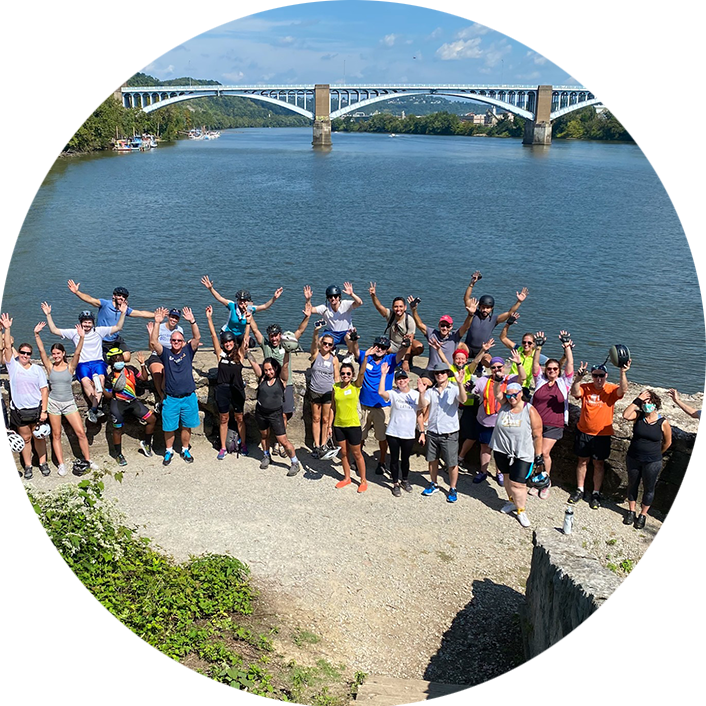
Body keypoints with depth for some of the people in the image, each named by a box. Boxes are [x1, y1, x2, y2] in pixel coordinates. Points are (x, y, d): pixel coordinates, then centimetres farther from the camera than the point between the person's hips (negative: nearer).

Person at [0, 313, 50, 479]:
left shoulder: (37, 369, 1)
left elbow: (44, 390, -2)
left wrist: (44, 410, -8)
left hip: (37, 409, 0)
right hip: (19, 411, 0)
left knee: (39, 437, 8)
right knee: (25, 438, 9)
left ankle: (42, 462, 22)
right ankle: (28, 466, 20)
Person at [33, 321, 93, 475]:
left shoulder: (70, 367, -2)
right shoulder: (50, 367, 0)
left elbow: (77, 353, -17)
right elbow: (41, 351, -10)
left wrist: (81, 338, -32)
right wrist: (37, 335, -21)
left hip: (69, 403, -1)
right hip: (53, 403, 1)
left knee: (81, 432, -4)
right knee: (56, 435, 5)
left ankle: (88, 461, 6)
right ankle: (61, 465, 11)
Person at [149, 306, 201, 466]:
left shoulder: (188, 351, 4)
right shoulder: (166, 353, 2)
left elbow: (197, 338, -10)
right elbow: (153, 342, -14)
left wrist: (192, 321, -23)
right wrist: (157, 323, -22)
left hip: (189, 397, 1)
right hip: (171, 398, -1)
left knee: (187, 426, 12)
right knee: (169, 428, 8)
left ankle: (185, 450, 29)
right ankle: (169, 451, 27)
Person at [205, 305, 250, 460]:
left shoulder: (239, 354, 1)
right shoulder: (221, 354, 2)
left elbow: (245, 338, -11)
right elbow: (213, 335, -4)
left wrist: (248, 322, -22)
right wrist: (209, 318, -11)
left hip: (237, 389, -1)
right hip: (222, 389, 1)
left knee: (239, 418, 10)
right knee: (223, 419, 10)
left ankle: (243, 445, 25)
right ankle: (223, 448, 20)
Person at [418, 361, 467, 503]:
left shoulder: (454, 389, -4)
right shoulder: (431, 391, 5)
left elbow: (463, 399, -23)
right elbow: (422, 405, -8)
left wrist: (460, 384, -39)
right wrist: (421, 393, -28)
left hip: (449, 434, -3)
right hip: (432, 433, 4)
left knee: (452, 463, 1)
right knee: (432, 460, 15)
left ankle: (453, 489, 17)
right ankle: (434, 484, 34)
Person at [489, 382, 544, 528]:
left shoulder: (530, 411, -11)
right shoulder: (504, 405, -1)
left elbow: (537, 435, -6)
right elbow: (497, 392, -18)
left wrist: (538, 456, -4)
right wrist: (498, 379, -34)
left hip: (522, 455, -4)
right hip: (501, 451, 4)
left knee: (517, 483, -4)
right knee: (508, 478, 18)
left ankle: (521, 511, 13)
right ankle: (512, 501, 40)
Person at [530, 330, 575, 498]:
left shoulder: (564, 383, 3)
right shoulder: (540, 380, 5)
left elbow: (570, 363, -6)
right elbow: (535, 363, -5)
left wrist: (567, 345, -13)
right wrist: (538, 347, -17)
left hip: (554, 425, -2)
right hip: (536, 422, 2)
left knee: (544, 453, -7)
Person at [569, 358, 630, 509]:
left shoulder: (611, 389, -9)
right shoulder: (586, 388, -6)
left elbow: (623, 390, -29)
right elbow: (574, 393, -24)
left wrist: (623, 373, -44)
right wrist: (578, 378, -41)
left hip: (602, 434, -1)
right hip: (584, 432, 2)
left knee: (599, 464, 9)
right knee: (582, 461, 14)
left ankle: (596, 494, 23)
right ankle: (579, 490, 29)